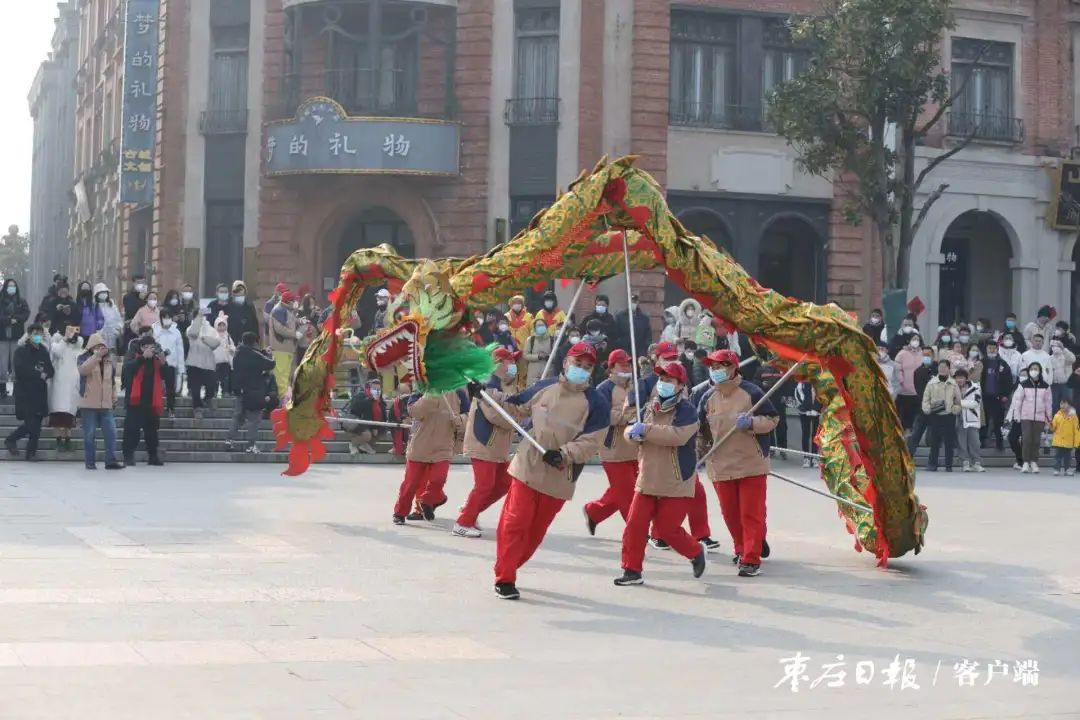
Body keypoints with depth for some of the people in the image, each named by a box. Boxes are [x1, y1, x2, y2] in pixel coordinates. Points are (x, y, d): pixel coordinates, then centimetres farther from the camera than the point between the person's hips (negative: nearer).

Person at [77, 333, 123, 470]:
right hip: (89, 404, -4)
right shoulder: (84, 358, -1)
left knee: (111, 432, -2)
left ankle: (111, 461, 2)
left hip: (106, 404, 4)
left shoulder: (109, 360, 13)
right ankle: (90, 462, 7)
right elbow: (83, 369, -25)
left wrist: (114, 396, 18)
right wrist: (96, 355, -31)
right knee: (89, 434, 0)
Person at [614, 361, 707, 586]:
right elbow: (630, 431, 9)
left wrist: (646, 430, -26)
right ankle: (632, 571, 8)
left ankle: (695, 552, 26)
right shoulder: (650, 408, 9)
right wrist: (634, 432, -17)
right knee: (635, 524, -1)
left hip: (676, 484, -6)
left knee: (665, 530, -2)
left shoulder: (687, 411, -13)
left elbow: (677, 435, -28)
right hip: (647, 480, 6)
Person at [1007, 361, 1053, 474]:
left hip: (1039, 417, 2)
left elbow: (1048, 402, 10)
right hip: (1026, 416, -2)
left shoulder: (1045, 386, 5)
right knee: (1026, 439, -8)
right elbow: (1017, 399, 0)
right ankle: (1026, 462, -4)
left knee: (1036, 440, 3)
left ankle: (1034, 462, 10)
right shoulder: (1023, 385, -1)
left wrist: (1049, 417, 11)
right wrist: (1016, 414, -4)